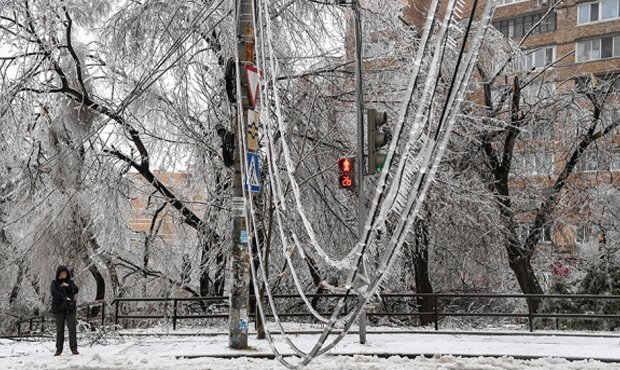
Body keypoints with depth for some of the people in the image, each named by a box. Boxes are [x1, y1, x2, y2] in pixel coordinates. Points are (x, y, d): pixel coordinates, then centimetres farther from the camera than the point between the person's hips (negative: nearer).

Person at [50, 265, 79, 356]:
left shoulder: (70, 282, 12)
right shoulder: (55, 283, 6)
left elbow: (76, 290, -2)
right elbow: (53, 292, -11)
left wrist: (68, 286, -18)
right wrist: (64, 298, -17)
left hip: (70, 308, 1)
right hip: (58, 308, -1)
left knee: (72, 328, -7)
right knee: (59, 330, 0)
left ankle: (74, 348, -5)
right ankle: (59, 349, 6)